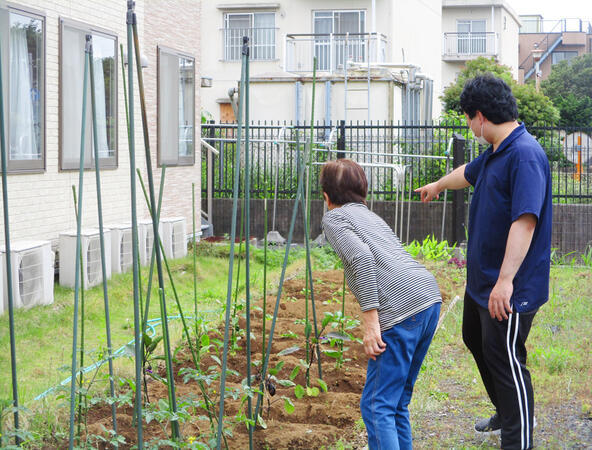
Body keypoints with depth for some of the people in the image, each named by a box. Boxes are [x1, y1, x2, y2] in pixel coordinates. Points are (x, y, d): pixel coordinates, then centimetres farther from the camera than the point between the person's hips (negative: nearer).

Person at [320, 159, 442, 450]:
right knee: (398, 401, 17)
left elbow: (362, 258, -11)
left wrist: (371, 322, -14)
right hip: (431, 298, 8)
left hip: (401, 308, -8)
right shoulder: (371, 216, 30)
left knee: (377, 405, -5)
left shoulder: (334, 218, 7)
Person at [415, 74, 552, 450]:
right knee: (477, 342, 25)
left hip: (510, 290, -11)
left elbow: (525, 221, -31)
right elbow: (469, 173, 32)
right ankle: (506, 414, 43)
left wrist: (505, 281, -34)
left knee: (506, 361, -3)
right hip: (481, 279, 11)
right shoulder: (495, 154, 9)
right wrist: (437, 185, 51)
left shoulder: (525, 154, -23)